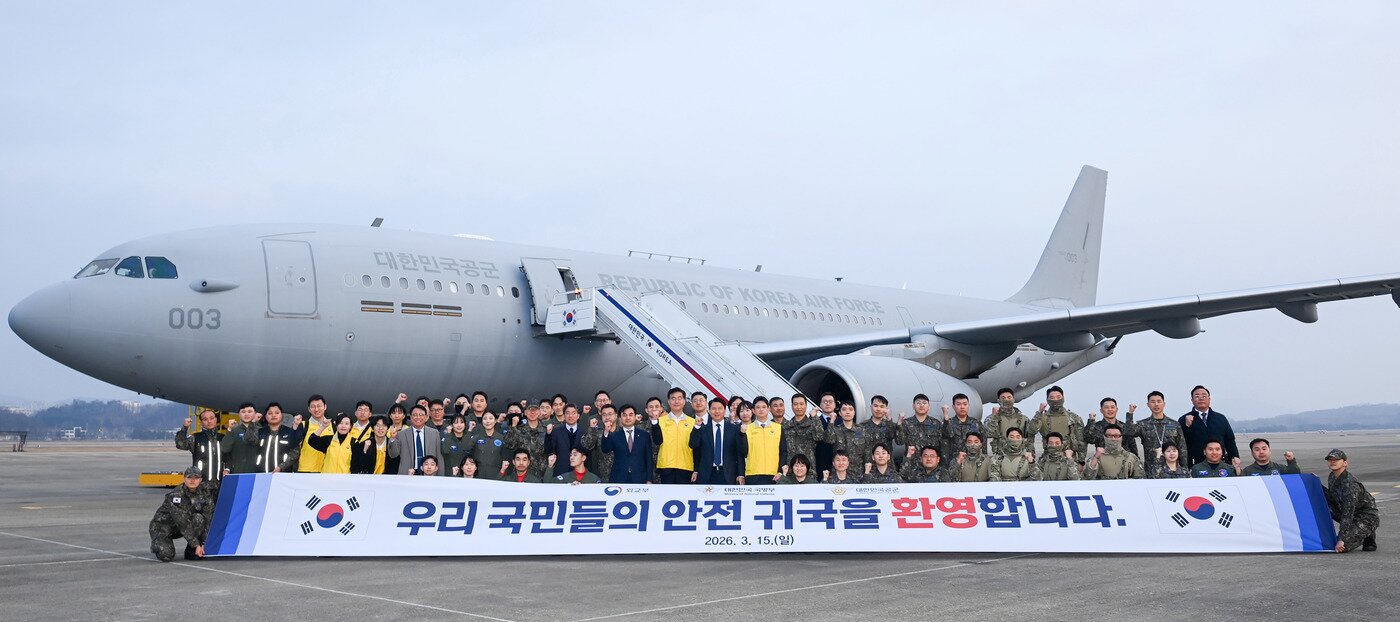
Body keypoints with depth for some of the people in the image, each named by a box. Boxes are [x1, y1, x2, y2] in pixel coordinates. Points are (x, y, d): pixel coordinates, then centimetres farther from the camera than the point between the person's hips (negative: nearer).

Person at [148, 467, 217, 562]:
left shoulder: (205, 492, -12)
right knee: (166, 556, -27)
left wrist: (205, 543, -19)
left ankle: (191, 552, -11)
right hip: (163, 525, -5)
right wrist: (196, 545, -28)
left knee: (198, 518, -27)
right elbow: (183, 524, -28)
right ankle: (157, 544, 9)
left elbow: (207, 519, -10)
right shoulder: (175, 496, -27)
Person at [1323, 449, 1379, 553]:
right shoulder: (1332, 478, -1)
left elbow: (1348, 514, -30)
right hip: (1353, 516, 9)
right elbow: (1332, 499, 12)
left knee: (1341, 547, -21)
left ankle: (1367, 535, 5)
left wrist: (1342, 539, -32)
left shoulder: (1350, 484, -27)